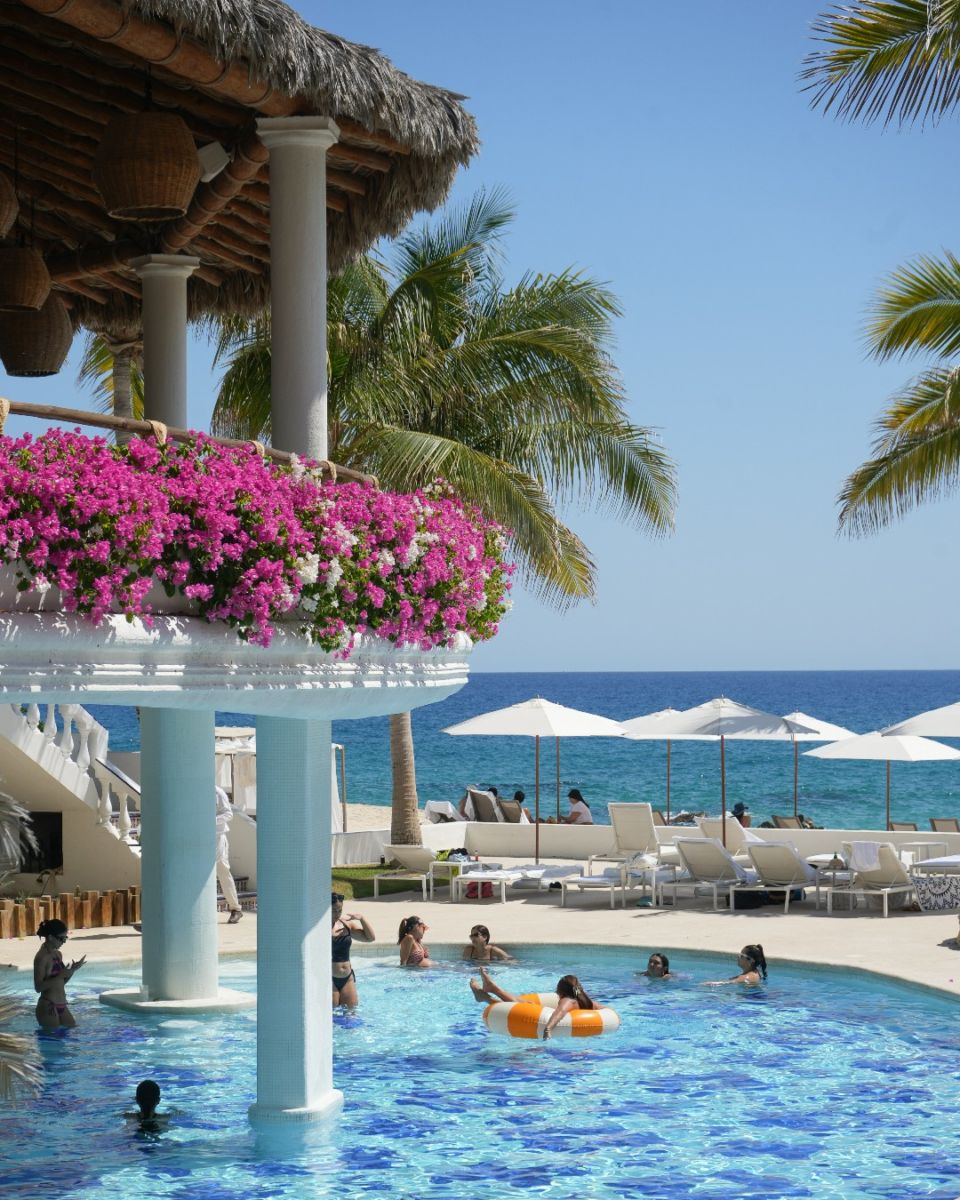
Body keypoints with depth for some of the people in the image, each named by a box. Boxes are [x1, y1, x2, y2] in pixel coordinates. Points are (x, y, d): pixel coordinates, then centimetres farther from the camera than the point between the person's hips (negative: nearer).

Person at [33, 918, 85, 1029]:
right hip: (48, 1007, -9)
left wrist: (72, 970, 3)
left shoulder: (58, 954, 11)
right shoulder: (42, 957, -15)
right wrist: (60, 975, -25)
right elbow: (39, 987, -20)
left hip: (61, 1006, 9)